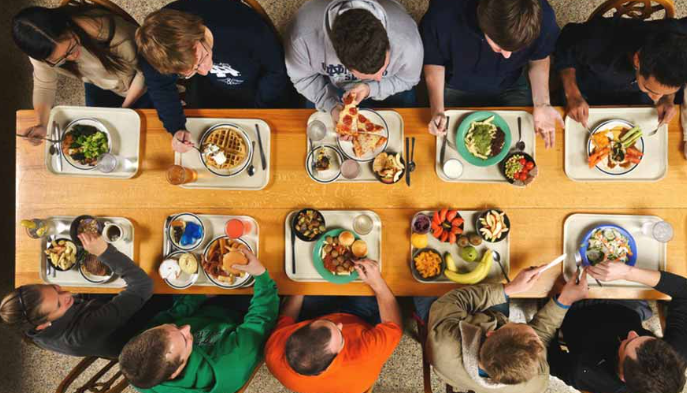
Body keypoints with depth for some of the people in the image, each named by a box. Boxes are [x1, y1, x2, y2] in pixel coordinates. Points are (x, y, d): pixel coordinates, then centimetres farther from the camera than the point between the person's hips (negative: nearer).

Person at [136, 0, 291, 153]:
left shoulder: (248, 30, -45)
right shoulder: (158, 49, -35)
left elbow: (276, 70, -26)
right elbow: (160, 85, -15)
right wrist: (176, 129, -27)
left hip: (257, 86, -1)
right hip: (209, 87, 2)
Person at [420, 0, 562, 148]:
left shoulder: (543, 17, -29)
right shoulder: (443, 14, -36)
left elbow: (539, 60, -7)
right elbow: (434, 61, -16)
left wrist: (542, 104, -21)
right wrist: (437, 110, -26)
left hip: (510, 89, 1)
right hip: (456, 89, -1)